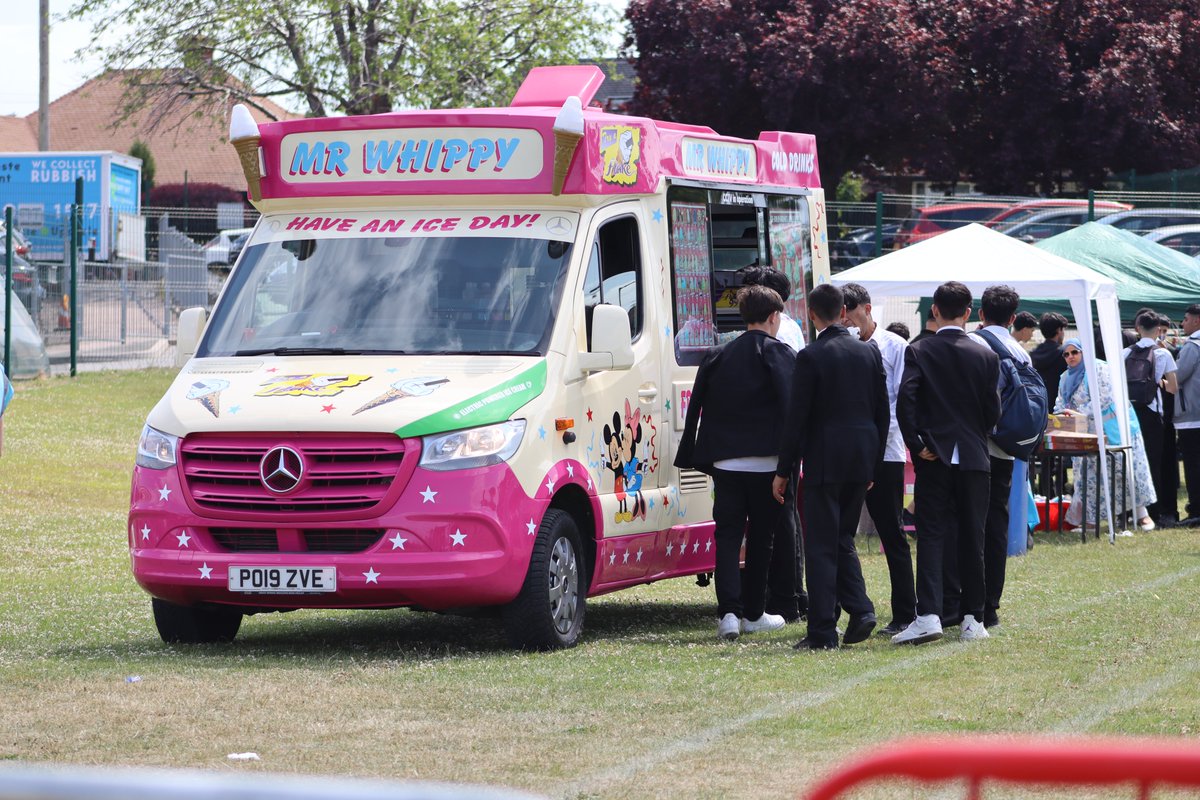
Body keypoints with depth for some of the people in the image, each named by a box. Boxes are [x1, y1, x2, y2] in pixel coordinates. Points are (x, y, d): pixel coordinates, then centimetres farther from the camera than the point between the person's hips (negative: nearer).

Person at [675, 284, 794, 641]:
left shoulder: (717, 355, 11)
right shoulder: (778, 353, -3)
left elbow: (696, 408, 10)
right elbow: (791, 405, -13)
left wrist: (688, 457, 14)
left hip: (724, 462, 3)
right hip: (765, 461, -3)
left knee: (728, 535, 3)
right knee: (760, 538, 9)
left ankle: (729, 612, -13)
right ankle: (753, 614, 17)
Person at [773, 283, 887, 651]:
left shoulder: (811, 357, -11)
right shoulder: (869, 352, 6)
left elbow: (797, 417, -10)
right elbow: (882, 411, 10)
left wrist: (783, 471, -4)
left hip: (824, 461, -6)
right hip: (861, 460, 6)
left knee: (821, 545, -1)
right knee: (842, 538, 18)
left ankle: (822, 631, -1)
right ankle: (859, 609, 3)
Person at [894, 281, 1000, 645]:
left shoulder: (918, 352, -4)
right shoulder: (986, 357, 1)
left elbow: (905, 400, -15)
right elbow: (993, 412, 2)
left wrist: (917, 444, -8)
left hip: (933, 460, -1)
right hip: (974, 458, 1)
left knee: (931, 537, -2)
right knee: (971, 539, 8)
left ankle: (928, 615, -16)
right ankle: (973, 619, 10)